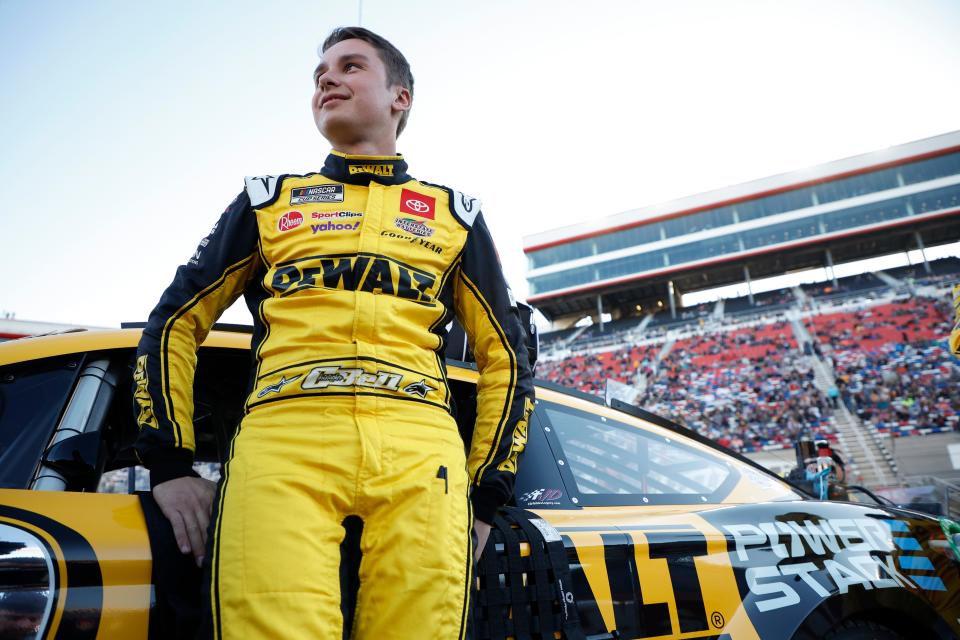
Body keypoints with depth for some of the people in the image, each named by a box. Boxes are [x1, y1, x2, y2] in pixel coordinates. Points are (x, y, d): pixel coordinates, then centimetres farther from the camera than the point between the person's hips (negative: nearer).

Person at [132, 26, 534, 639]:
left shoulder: (455, 215, 22)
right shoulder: (267, 201, 24)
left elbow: (506, 358, 19)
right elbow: (174, 323, 21)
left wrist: (485, 494, 10)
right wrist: (170, 464, 9)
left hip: (421, 455, 1)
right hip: (281, 441, 0)